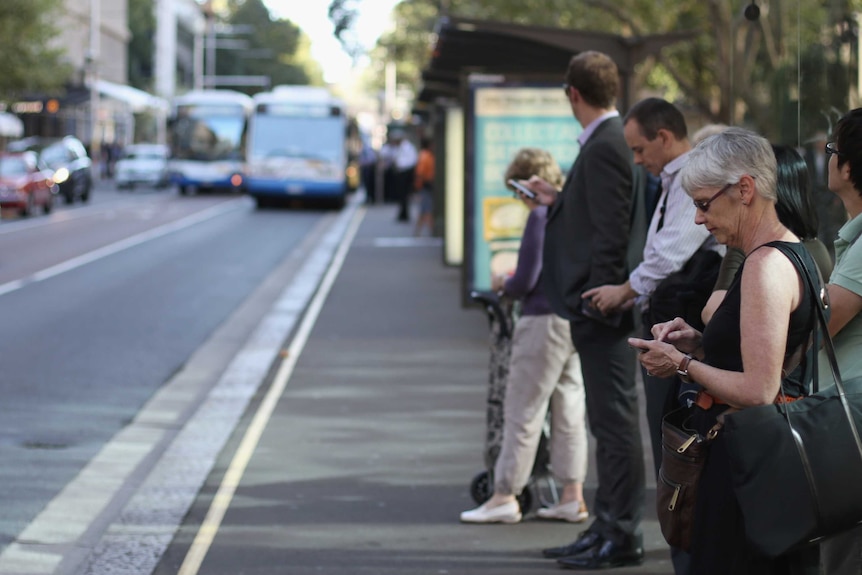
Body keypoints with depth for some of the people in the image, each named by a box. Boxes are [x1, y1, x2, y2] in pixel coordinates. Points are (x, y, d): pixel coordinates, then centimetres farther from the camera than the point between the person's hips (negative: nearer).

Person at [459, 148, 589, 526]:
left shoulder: (541, 216, -13)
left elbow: (526, 280, -15)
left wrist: (504, 284, 6)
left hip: (546, 320, -8)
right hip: (578, 320, 8)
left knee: (523, 411, -2)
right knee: (570, 409, 10)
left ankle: (506, 496, 2)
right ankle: (573, 495, 12)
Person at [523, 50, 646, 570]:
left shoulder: (605, 147, -16)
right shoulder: (609, 141, 14)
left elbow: (612, 232, -21)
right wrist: (558, 201, 24)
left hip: (602, 310, -11)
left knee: (616, 420, -5)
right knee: (609, 421, 14)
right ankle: (608, 527, 21)